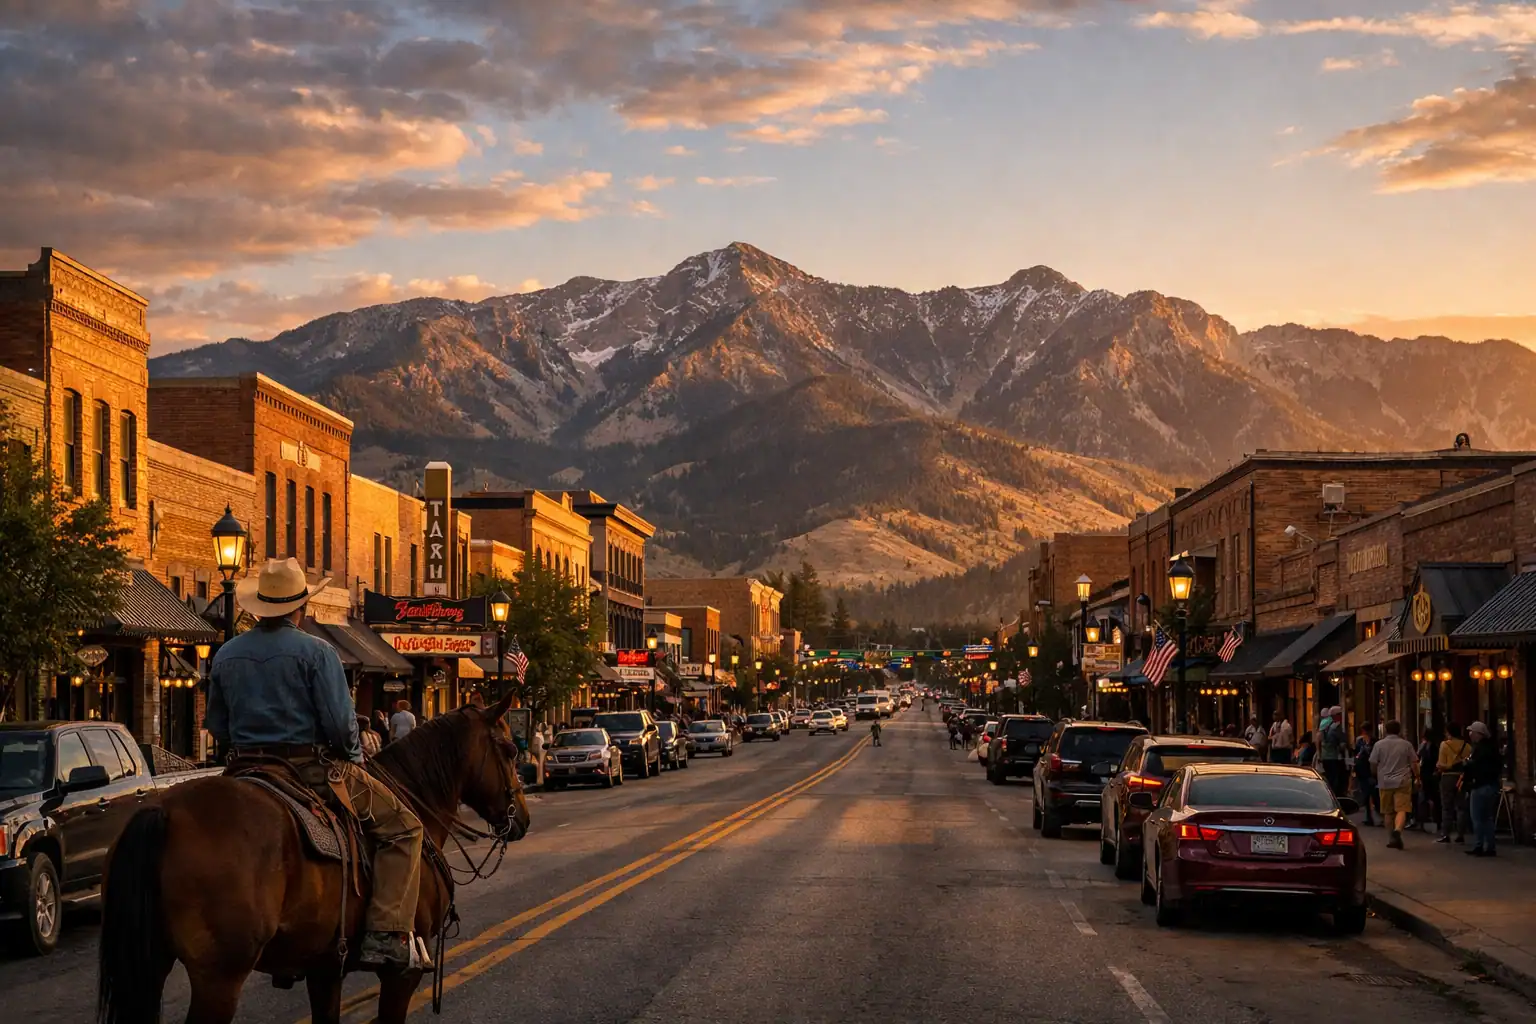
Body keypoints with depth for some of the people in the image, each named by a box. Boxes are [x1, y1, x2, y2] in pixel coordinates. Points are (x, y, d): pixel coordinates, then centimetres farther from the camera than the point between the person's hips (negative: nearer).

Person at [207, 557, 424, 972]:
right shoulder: (316, 652, -10)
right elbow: (340, 722, -15)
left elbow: (217, 726, 14)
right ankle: (387, 936, -14)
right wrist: (353, 761, 3)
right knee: (403, 828, 1)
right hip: (314, 769, -6)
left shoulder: (225, 655, 8)